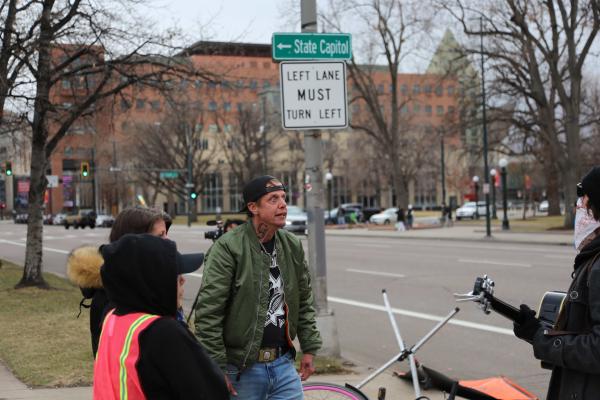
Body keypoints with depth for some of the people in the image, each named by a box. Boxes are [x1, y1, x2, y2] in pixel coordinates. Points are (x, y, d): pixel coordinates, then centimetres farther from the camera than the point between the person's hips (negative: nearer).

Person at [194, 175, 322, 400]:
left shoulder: (292, 246, 7)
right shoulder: (228, 248, -14)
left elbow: (305, 302, 16)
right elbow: (208, 313, -16)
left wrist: (309, 348, 12)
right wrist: (216, 369, -17)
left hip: (283, 364, 5)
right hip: (243, 368, -5)